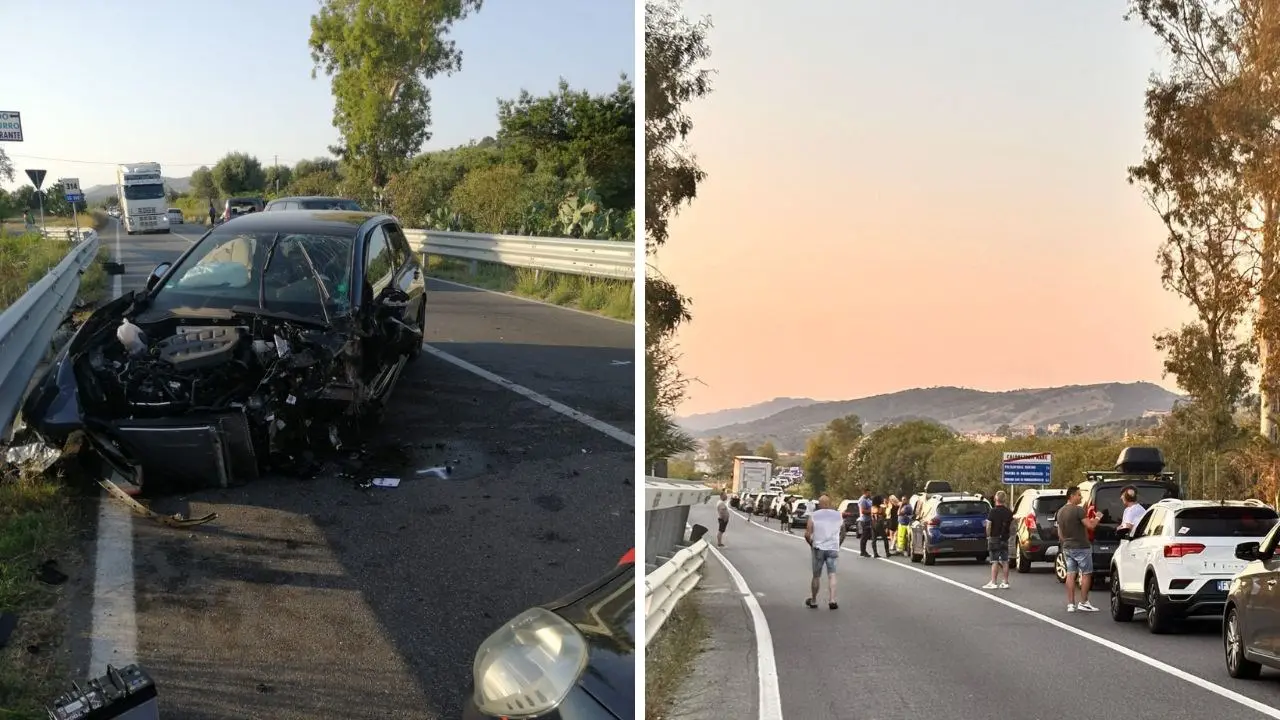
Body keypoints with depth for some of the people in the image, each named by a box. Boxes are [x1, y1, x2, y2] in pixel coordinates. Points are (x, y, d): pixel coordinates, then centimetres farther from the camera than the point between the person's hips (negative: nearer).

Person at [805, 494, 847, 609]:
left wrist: (811, 544, 7)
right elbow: (842, 534, 10)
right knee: (832, 575, 1)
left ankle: (813, 601, 19)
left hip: (818, 548, -1)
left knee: (816, 576, 9)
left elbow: (807, 535, -9)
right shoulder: (838, 516, 5)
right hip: (833, 549, 1)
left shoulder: (814, 516, -4)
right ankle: (832, 600, -14)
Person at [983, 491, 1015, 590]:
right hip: (1005, 539, 5)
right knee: (1005, 561, 9)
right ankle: (1005, 582, 11)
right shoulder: (1009, 512, 4)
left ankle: (993, 583, -4)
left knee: (995, 561, -3)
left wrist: (988, 536, 0)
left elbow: (988, 526, -14)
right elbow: (1011, 526, 9)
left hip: (994, 538, -5)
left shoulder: (993, 511, -13)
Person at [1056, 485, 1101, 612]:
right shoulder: (1078, 510, -16)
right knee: (1086, 574, 2)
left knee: (1070, 574, 7)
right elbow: (1090, 525, -20)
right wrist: (1097, 519, -2)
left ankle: (1071, 604, 5)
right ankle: (1083, 603, 2)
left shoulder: (1060, 512, 11)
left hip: (1067, 547, 7)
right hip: (1081, 547, -7)